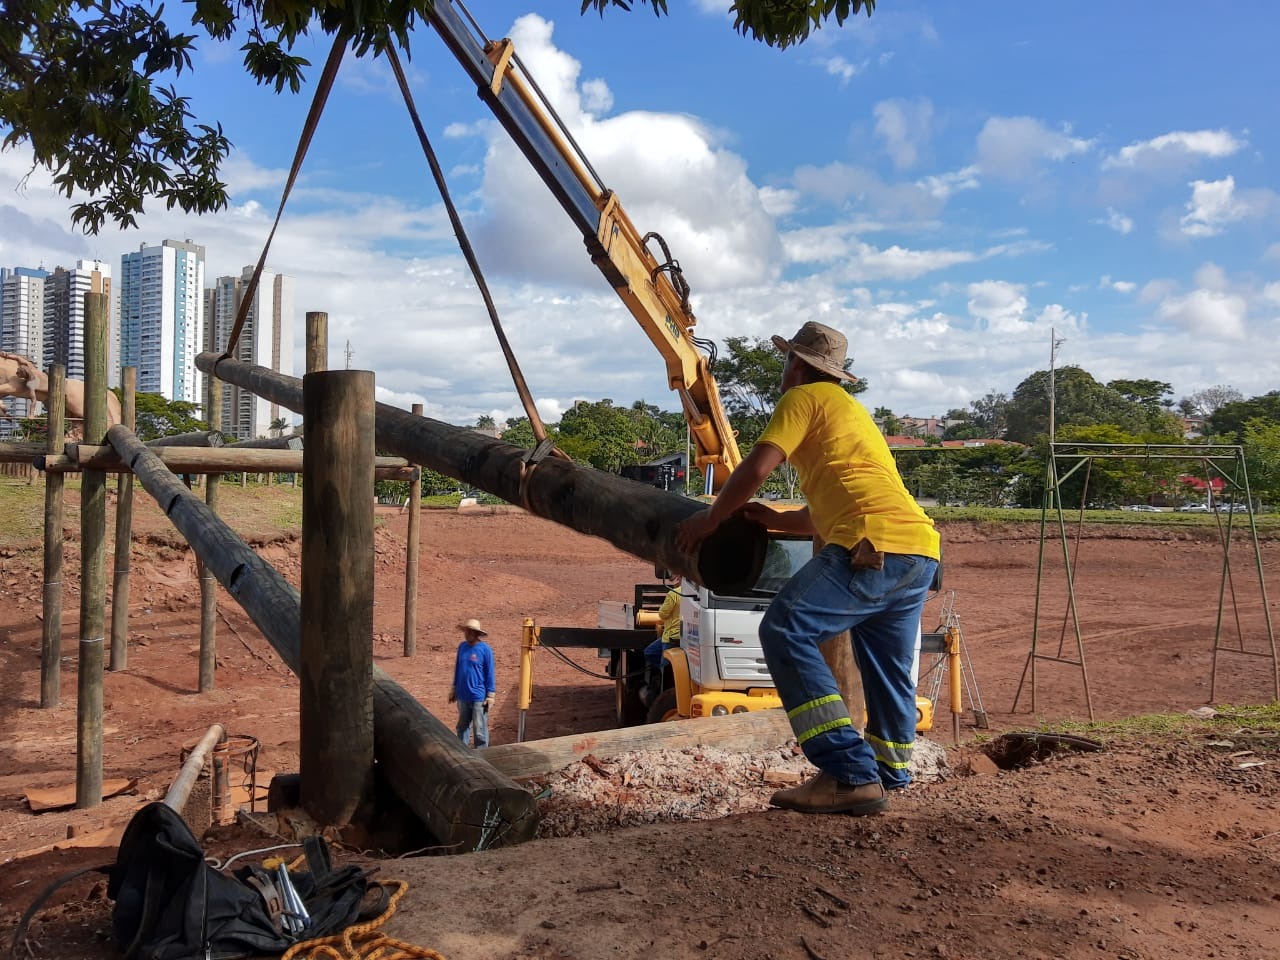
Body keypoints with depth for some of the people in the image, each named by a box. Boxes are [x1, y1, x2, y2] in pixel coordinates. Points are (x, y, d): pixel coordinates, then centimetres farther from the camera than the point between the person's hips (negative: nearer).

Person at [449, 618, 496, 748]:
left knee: (480, 730, 1)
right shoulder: (462, 647, 4)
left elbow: (489, 673, -7)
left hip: (478, 697, -5)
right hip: (463, 696, 5)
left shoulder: (485, 649, -11)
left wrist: (490, 695, -7)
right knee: (462, 727, 16)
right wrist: (453, 689, 17)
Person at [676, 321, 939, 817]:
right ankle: (888, 776, 27)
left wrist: (710, 519, 9)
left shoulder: (806, 397, 6)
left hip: (877, 546, -10)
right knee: (887, 667, 18)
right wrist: (772, 519, 25)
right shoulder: (850, 410, 33)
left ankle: (850, 775, -16)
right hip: (921, 550, 10)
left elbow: (756, 468, -4)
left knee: (786, 633, -10)